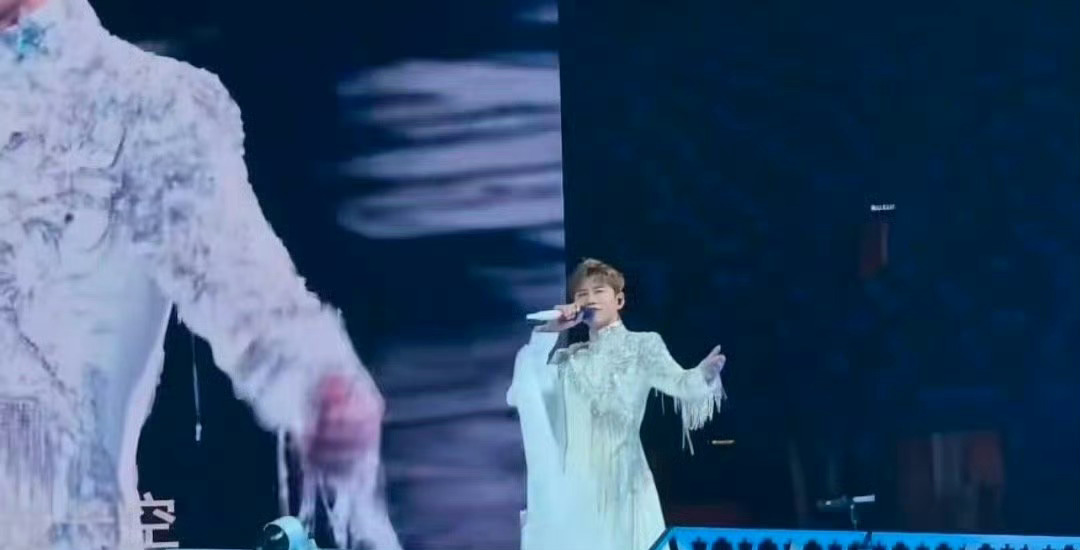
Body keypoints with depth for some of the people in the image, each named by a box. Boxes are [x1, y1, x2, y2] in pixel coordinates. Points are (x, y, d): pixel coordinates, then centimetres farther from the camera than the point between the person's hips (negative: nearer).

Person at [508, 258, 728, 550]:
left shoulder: (643, 345, 5)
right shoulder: (568, 359, 16)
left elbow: (678, 383, -10)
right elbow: (518, 395, 7)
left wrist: (704, 374, -33)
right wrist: (546, 334, 5)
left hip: (621, 480, -3)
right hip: (573, 484, 4)